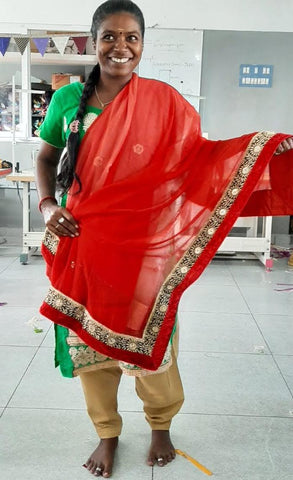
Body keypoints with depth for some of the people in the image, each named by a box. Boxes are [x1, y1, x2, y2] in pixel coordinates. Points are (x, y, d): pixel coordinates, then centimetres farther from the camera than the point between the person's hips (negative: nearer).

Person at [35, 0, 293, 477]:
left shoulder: (163, 101, -3)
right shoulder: (68, 99, 2)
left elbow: (199, 156, -3)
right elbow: (46, 158, 13)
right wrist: (47, 205, -3)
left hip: (145, 247, -2)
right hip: (83, 245, 2)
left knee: (151, 342, 9)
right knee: (89, 342, 11)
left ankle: (161, 426, 40)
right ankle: (107, 434, 37)